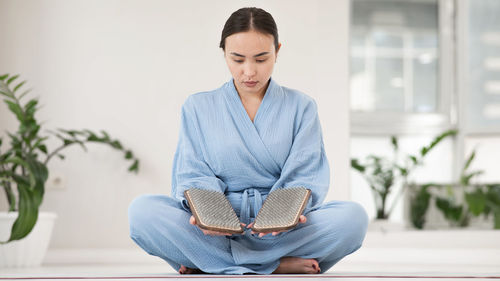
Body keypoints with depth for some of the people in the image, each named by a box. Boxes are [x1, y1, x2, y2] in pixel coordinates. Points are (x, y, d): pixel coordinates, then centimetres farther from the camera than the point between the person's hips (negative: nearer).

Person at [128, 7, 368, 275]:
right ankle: (277, 266, -29)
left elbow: (307, 176, 0)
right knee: (142, 210, -28)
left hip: (279, 232, 0)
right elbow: (194, 175, 3)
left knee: (353, 216, -30)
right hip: (217, 230, 0)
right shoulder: (197, 107, 12)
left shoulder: (300, 106, 11)